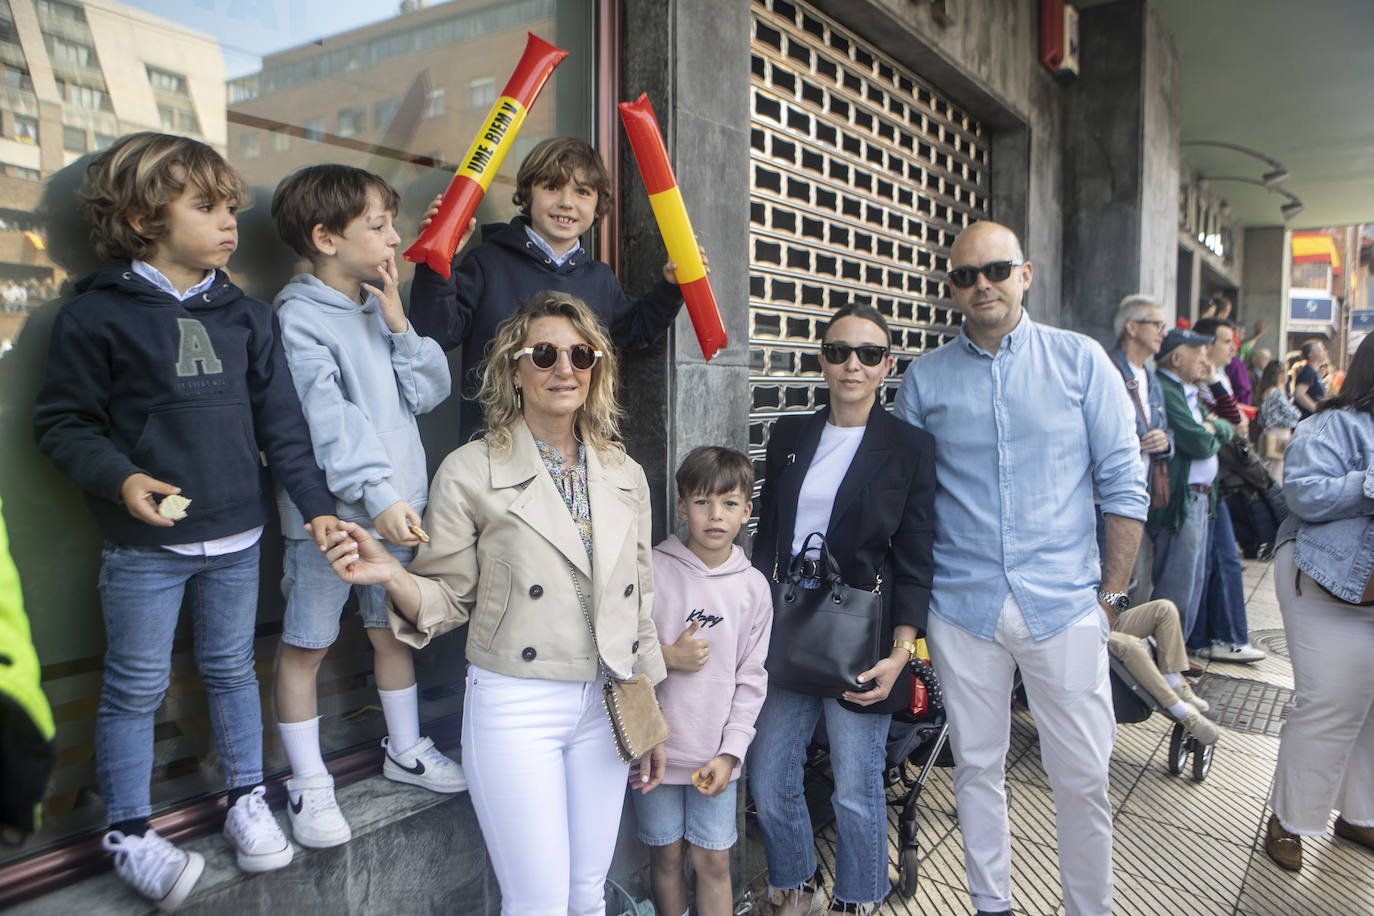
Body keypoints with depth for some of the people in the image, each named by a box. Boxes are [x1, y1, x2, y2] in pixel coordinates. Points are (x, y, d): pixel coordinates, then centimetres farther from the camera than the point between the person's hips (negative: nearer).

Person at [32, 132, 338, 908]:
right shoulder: (97, 315, -7)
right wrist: (120, 478, -20)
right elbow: (64, 421, -4)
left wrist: (316, 502, 1)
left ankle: (247, 800, 34)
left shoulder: (247, 316, 5)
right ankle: (130, 833, 26)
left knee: (232, 668, 17)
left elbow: (282, 422, 6)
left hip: (237, 537, 4)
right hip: (144, 546, -3)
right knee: (136, 686, 8)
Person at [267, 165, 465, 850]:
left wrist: (397, 323, -6)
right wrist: (377, 496, -29)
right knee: (306, 644, 6)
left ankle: (405, 750, 35)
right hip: (329, 511, -7)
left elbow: (429, 392, 6)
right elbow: (329, 419, -22)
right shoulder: (298, 317, -12)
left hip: (396, 504, 7)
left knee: (392, 630, 19)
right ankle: (308, 786, 20)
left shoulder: (380, 307, 11)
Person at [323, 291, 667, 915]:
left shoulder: (625, 475, 5)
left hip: (605, 704, 4)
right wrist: (392, 576, -25)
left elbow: (639, 600, 10)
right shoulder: (469, 473, -7)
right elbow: (448, 600, -4)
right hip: (516, 707, -4)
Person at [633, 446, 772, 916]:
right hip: (655, 744, -1)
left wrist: (730, 752, -4)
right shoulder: (652, 570, -7)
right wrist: (668, 657, -16)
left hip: (716, 753, 1)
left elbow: (751, 679, 2)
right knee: (667, 855, 12)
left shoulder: (753, 586, 0)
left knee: (714, 860, 7)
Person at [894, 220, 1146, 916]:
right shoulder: (925, 379, 3)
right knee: (977, 767, 13)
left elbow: (1123, 483, 2)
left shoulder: (1081, 361, 0)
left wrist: (1113, 593, 0)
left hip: (1064, 604, -1)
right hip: (962, 606, 1)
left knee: (1082, 777, 6)